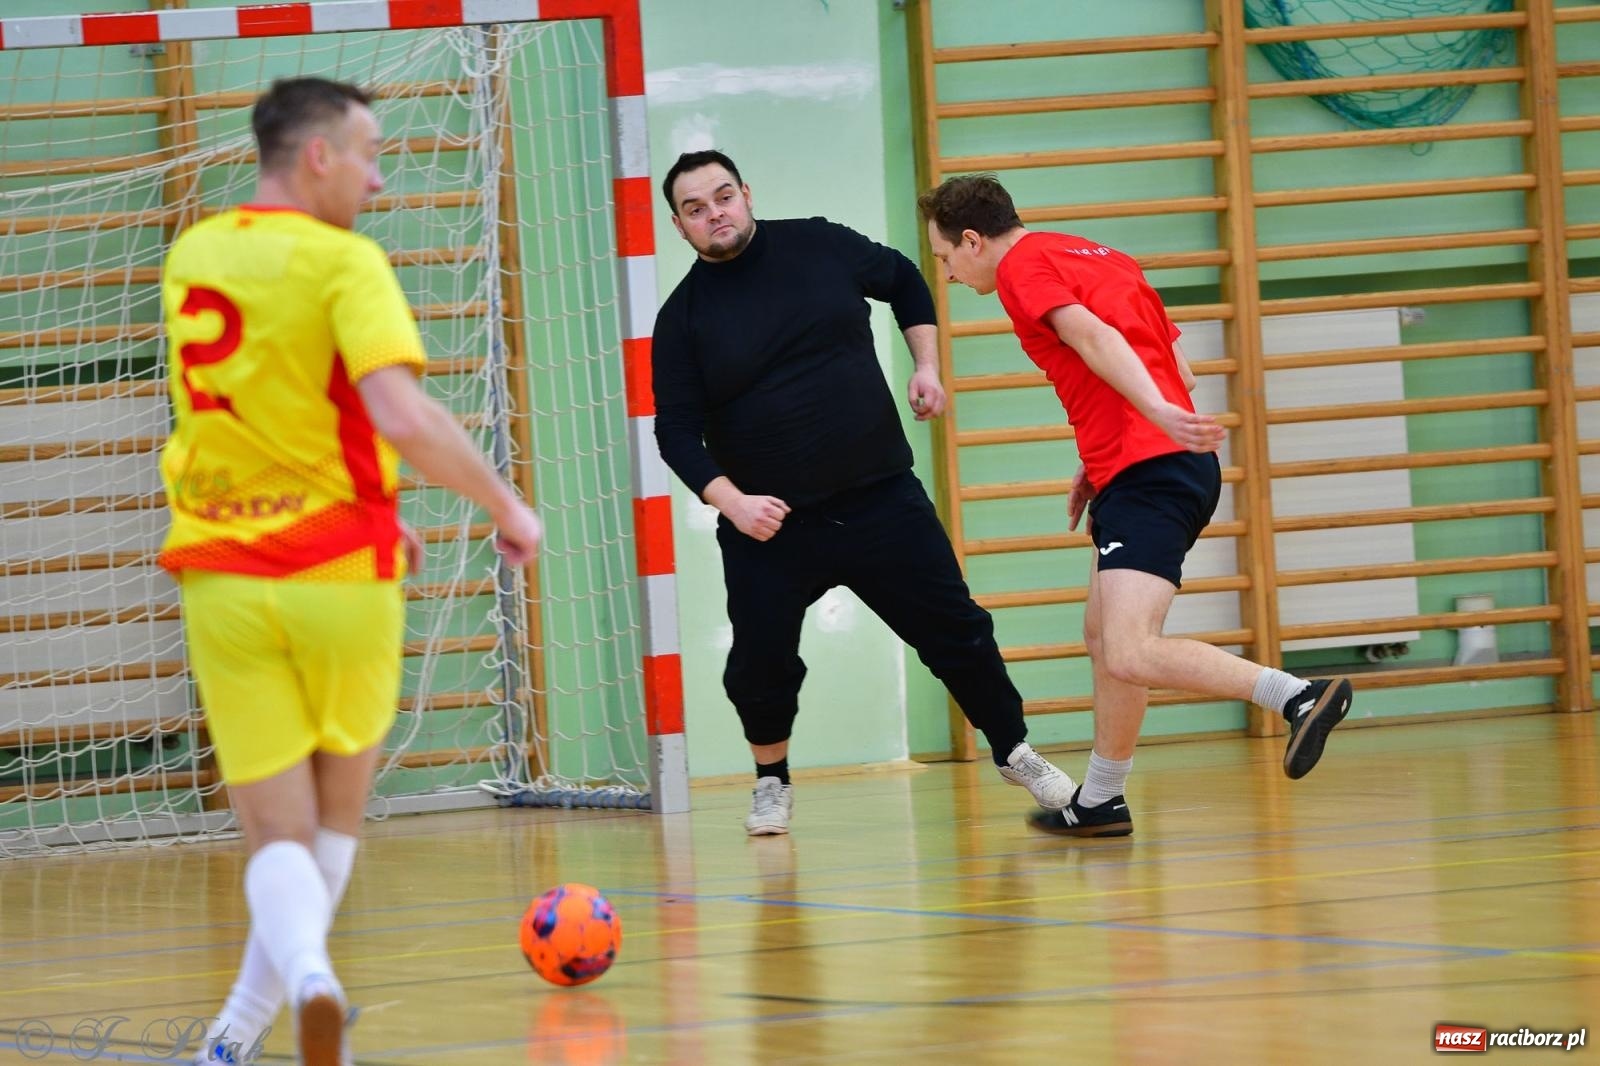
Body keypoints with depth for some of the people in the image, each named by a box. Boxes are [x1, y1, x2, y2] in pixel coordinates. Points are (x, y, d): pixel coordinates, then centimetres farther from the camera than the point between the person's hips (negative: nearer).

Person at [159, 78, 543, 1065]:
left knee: (275, 832, 2)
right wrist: (506, 505, -11)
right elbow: (402, 417, -24)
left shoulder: (191, 258, 9)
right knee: (336, 817, 18)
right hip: (340, 574, -4)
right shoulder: (344, 261, -11)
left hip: (221, 575, 4)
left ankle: (307, 972, -27)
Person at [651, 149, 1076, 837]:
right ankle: (772, 782, 21)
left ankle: (1016, 755, 22)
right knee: (759, 668, -6)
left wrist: (926, 366, 9)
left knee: (957, 634, 3)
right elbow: (677, 432, -6)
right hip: (768, 522, -1)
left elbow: (904, 282, 18)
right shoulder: (683, 318, -4)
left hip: (881, 500, 1)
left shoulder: (818, 245, 0)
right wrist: (730, 501, -20)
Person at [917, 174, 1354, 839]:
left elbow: (1094, 337, -19)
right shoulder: (1102, 259, 25)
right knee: (1103, 635, 21)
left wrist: (1158, 414, -32)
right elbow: (1181, 372, 24)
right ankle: (1099, 802, 28)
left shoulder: (1023, 264, -1)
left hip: (1145, 474, -10)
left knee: (1130, 657, -20)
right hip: (1182, 466, 10)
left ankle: (1299, 696, -27)